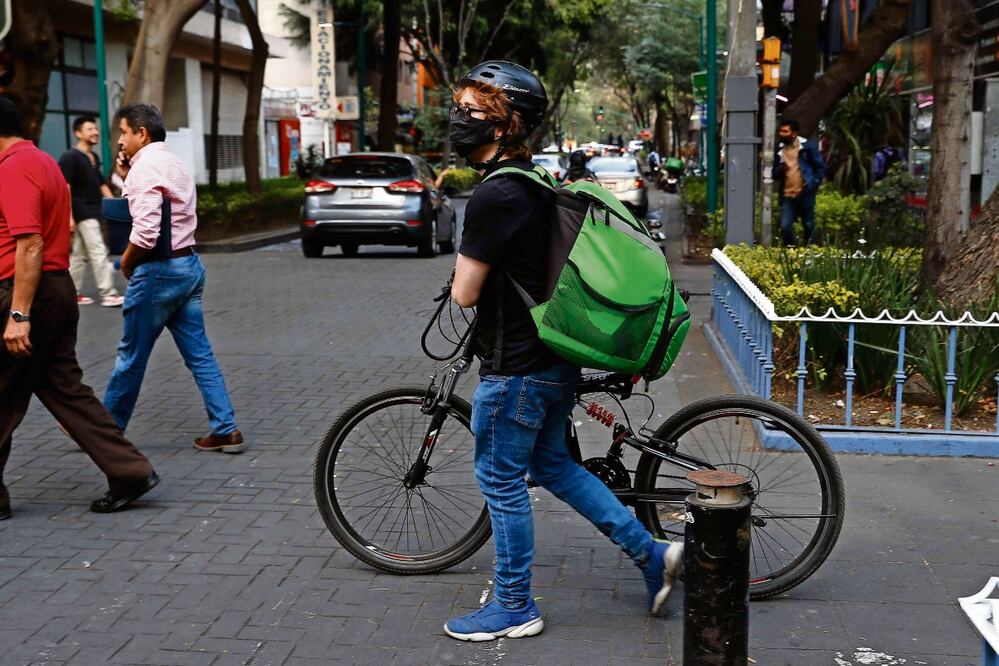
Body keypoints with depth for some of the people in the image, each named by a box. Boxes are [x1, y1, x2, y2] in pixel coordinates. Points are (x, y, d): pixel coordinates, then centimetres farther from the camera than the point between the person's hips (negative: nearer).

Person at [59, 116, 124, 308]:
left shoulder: (94, 157, 16)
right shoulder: (70, 157, -10)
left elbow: (101, 184, 24)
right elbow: (65, 189, -16)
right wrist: (69, 216, -22)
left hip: (93, 212, 9)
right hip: (83, 213, -9)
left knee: (80, 254, 12)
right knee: (99, 252, -11)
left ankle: (72, 293, 18)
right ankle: (108, 294, -9)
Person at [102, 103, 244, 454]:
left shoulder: (145, 167, -14)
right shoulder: (173, 163, 16)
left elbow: (145, 231, -24)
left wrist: (126, 262, -9)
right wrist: (127, 172, 14)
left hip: (157, 271, -9)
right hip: (188, 265, 9)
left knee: (131, 357, 5)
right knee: (200, 354, 8)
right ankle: (226, 430, 6)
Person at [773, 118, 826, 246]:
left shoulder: (807, 147, -2)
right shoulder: (779, 150, 9)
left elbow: (820, 167, 2)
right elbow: (774, 174, 15)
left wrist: (813, 184, -8)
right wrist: (779, 170, -8)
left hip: (805, 194, -3)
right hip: (787, 196, 3)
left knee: (809, 227, 6)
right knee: (785, 227, -7)